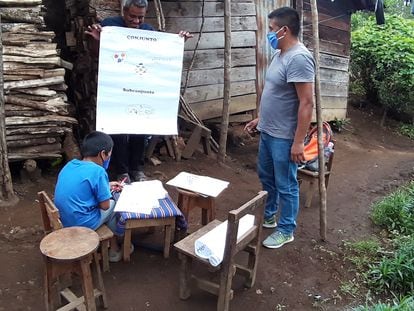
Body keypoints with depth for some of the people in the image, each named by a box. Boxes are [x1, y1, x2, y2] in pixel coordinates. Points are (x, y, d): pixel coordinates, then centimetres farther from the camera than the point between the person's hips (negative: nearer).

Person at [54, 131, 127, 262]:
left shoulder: (70, 165, 3)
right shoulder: (98, 171, -19)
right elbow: (105, 206, -13)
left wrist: (107, 186, 21)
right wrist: (106, 187, 5)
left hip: (64, 221, 8)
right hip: (82, 224, -7)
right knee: (114, 203, 16)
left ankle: (112, 242, 32)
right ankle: (114, 249, 28)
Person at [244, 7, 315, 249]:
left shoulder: (299, 58, -21)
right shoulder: (280, 54, 10)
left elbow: (306, 103, -24)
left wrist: (298, 141, -24)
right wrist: (260, 119, 22)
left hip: (284, 137, -10)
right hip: (268, 132, 10)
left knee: (286, 185, 6)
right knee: (266, 177, 23)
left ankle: (286, 230, 23)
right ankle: (268, 216, 42)